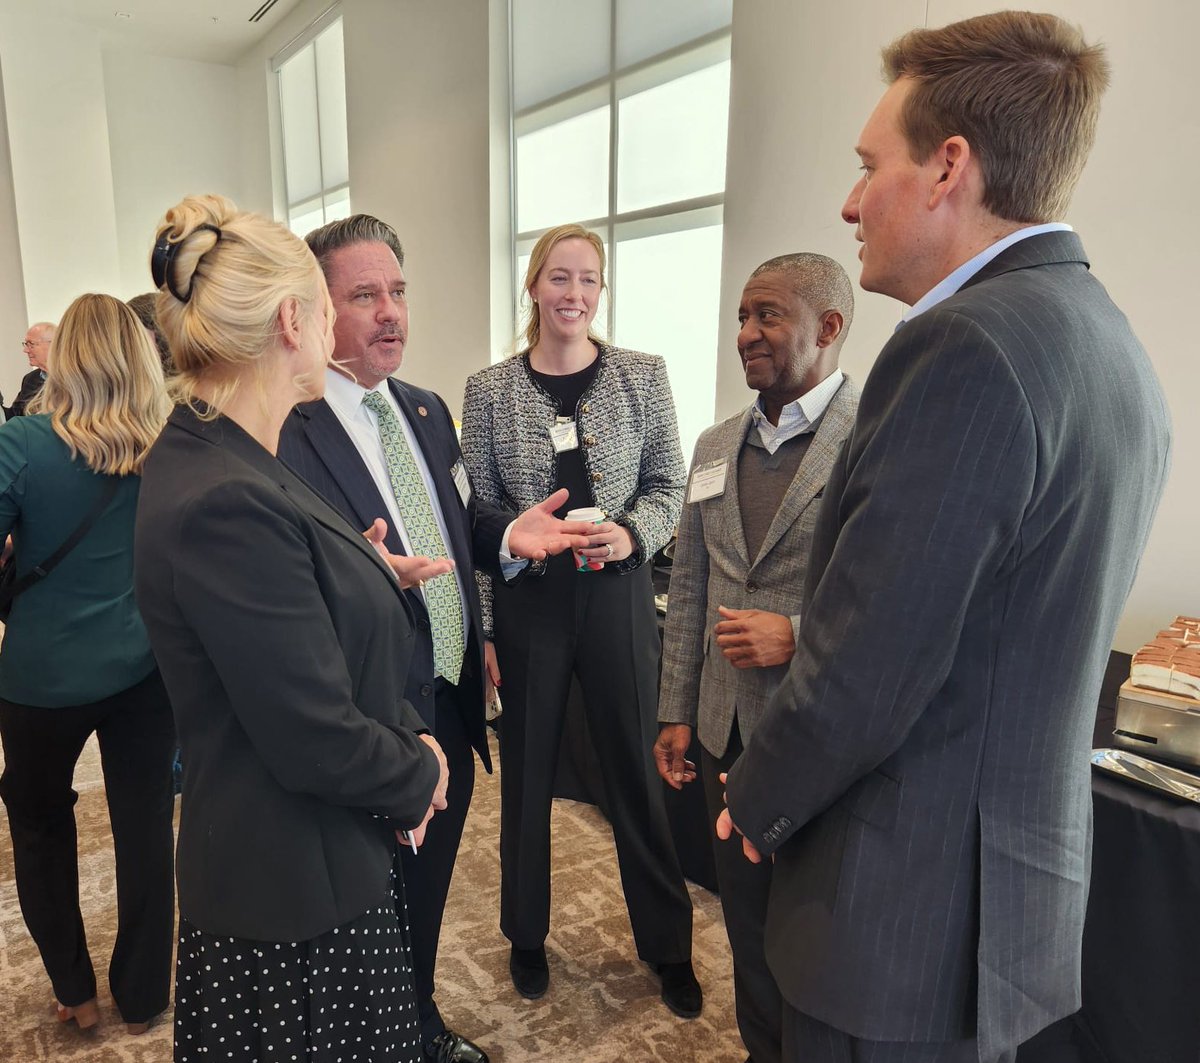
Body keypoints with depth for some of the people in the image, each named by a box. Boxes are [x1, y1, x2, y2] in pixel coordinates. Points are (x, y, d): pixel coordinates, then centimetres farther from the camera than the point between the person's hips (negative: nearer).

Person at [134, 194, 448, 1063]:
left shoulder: (233, 467, 1)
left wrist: (408, 738, -1)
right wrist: (418, 775, -7)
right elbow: (317, 743, -25)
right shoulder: (225, 502, -28)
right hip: (295, 896, -8)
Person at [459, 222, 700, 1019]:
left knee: (636, 770, 12)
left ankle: (669, 945, 34)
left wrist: (632, 533, -17)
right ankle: (527, 934, 39)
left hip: (617, 594, 0)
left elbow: (669, 486, 4)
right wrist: (480, 631, -2)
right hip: (525, 599, 0)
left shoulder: (642, 375, -1)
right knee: (527, 771, 15)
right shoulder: (488, 390, -2)